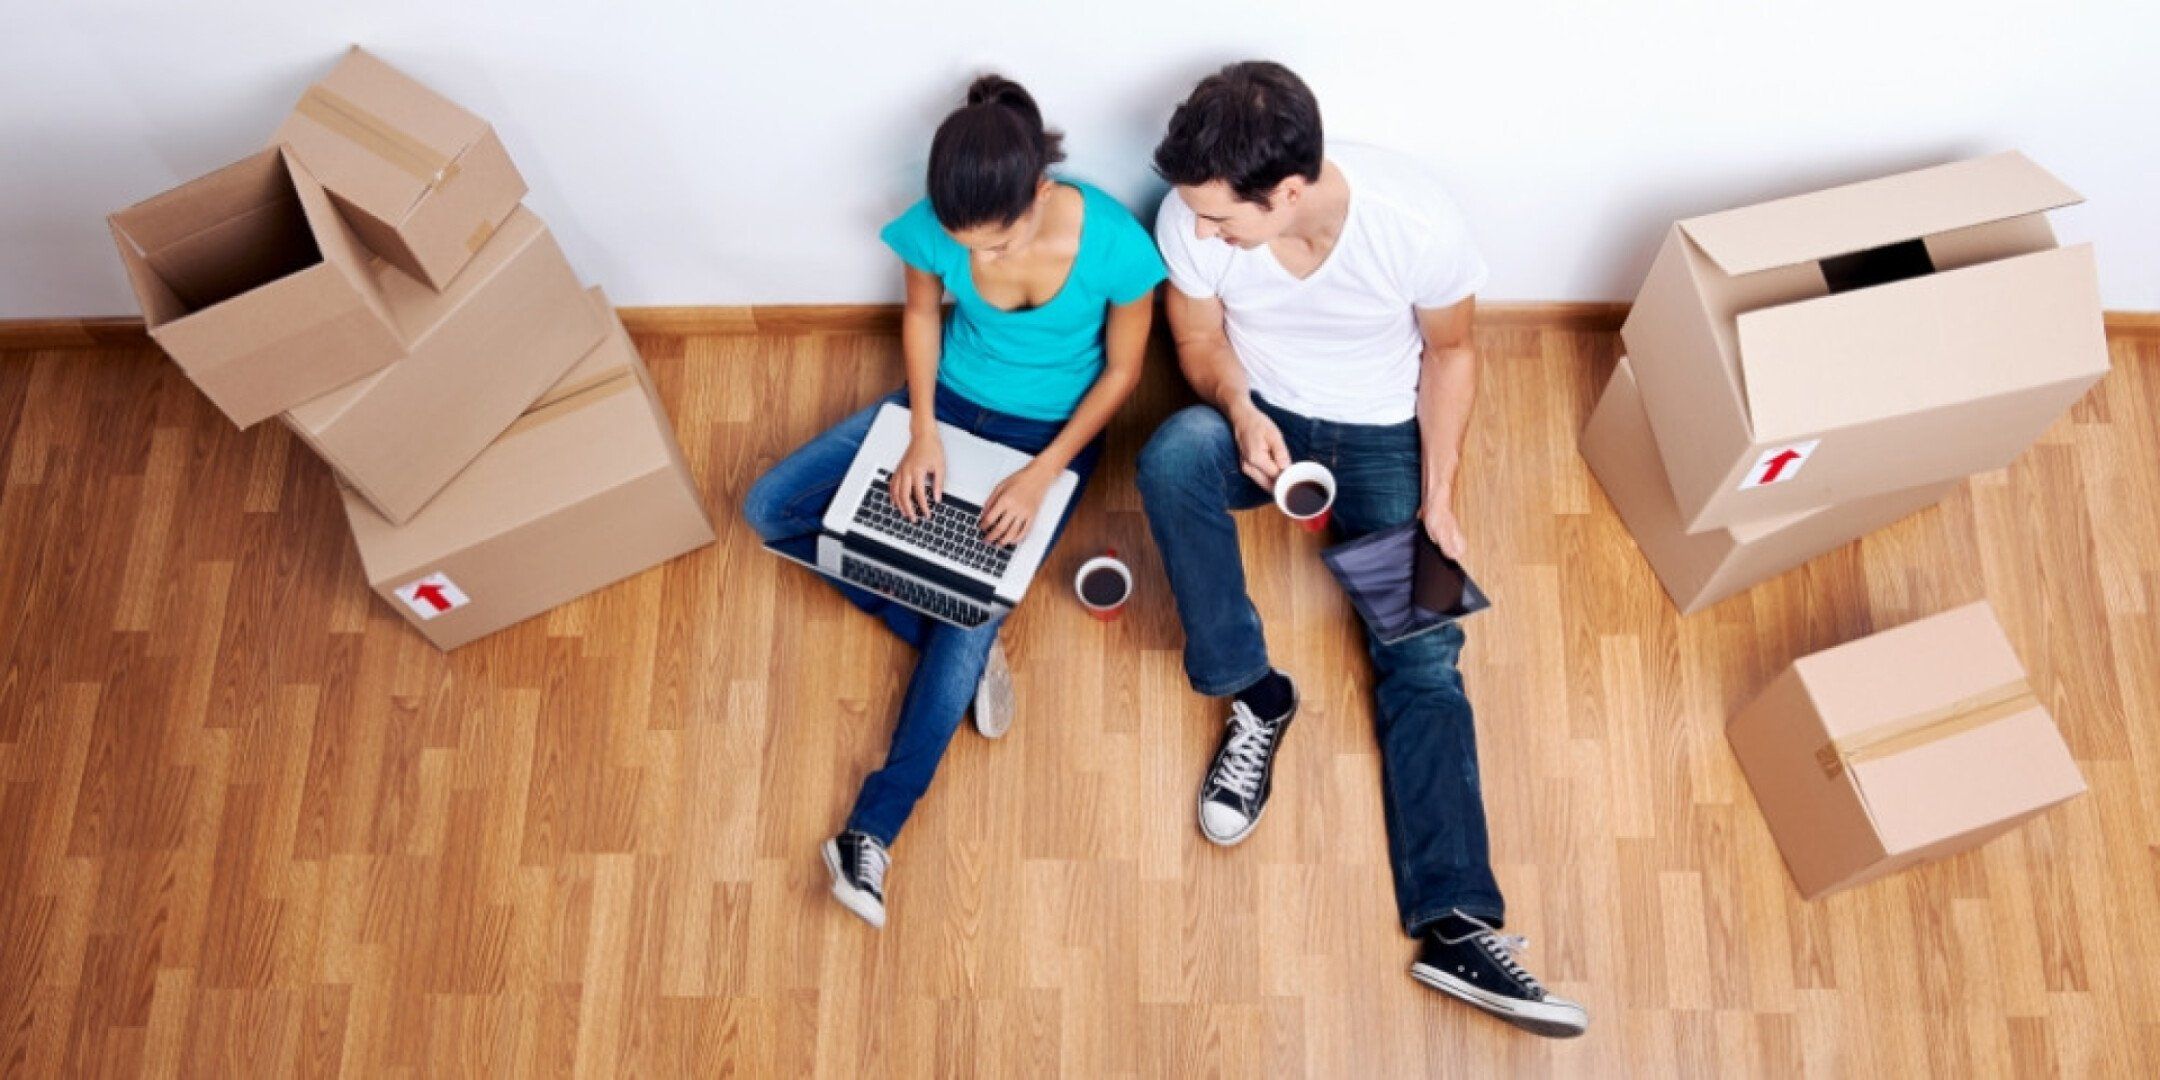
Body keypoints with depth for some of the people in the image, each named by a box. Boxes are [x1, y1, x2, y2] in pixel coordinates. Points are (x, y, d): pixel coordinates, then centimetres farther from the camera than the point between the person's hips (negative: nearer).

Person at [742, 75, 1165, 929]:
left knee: (971, 619, -19)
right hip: (948, 400, 4)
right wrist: (922, 430, -12)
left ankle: (873, 830, -12)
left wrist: (1042, 474, -21)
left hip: (1051, 432, -4)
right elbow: (922, 314, 0)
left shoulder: (1115, 243, -29)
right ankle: (941, 631, -5)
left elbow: (1122, 369, -13)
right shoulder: (934, 226, -22)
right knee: (770, 507, -7)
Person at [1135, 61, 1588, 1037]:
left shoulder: (1416, 220, -28)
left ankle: (1455, 925, -15)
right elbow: (1201, 341, -5)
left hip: (1383, 436, -1)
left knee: (1423, 657, -14)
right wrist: (1241, 410, -27)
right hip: (1260, 417, 1)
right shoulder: (1193, 217, -22)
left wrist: (1438, 497, -13)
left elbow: (1450, 350, -9)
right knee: (1171, 456, -34)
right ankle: (1253, 696, -18)